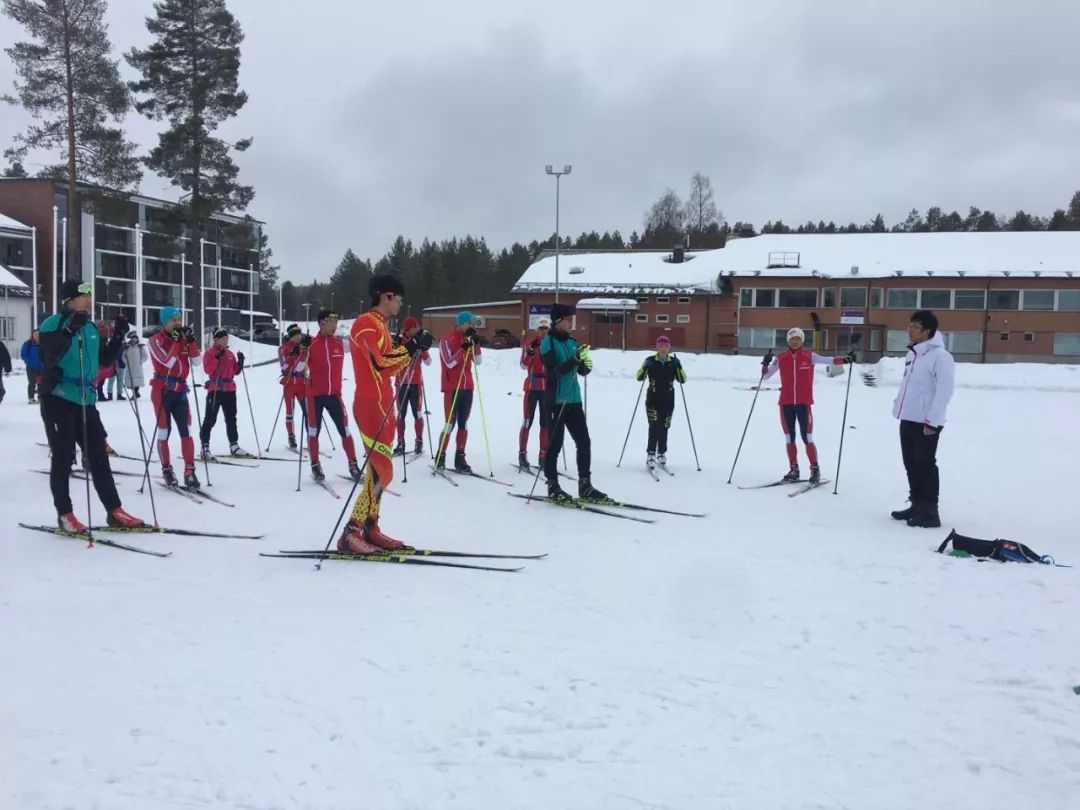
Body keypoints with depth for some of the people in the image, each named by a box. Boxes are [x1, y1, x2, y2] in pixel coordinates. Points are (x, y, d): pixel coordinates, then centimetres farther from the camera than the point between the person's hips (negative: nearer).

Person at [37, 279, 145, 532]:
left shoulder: (92, 328, 12)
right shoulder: (52, 324, -7)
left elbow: (104, 359, 19)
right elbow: (50, 357, -22)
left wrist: (117, 338, 5)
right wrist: (69, 330, -32)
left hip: (86, 400, 6)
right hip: (58, 399, -6)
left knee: (98, 456, 6)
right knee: (63, 457, -1)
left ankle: (114, 511, 10)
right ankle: (65, 514, 9)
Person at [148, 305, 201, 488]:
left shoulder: (183, 338, 10)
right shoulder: (156, 340, -4)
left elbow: (196, 361, 0)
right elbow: (168, 362, -18)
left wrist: (191, 340, -10)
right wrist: (176, 341, -17)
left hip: (181, 389, 4)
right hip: (162, 390, -4)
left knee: (186, 431, -4)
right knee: (164, 431, 2)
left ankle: (189, 471, -3)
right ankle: (167, 470, 13)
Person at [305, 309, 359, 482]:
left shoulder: (340, 343, 2)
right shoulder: (311, 344, -5)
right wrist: (303, 351, -21)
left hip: (334, 394, 2)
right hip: (315, 394, -2)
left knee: (345, 430, 1)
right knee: (313, 432, 4)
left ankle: (353, 466, 10)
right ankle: (316, 466, 17)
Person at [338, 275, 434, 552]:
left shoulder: (379, 325, 19)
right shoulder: (367, 323, -11)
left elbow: (391, 366, 16)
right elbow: (381, 363, -23)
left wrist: (413, 346, 7)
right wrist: (412, 347, -14)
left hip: (382, 404, 10)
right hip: (372, 405, -10)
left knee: (380, 469, 12)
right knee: (382, 471, -11)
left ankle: (369, 528, 18)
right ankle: (351, 533, -7)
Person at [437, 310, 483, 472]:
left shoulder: (469, 339, 11)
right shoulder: (447, 339, -7)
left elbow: (478, 361, 2)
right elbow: (449, 363, -16)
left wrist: (475, 343, -10)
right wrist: (463, 348, -24)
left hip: (467, 388, 6)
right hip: (452, 388, -6)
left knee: (463, 424, 5)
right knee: (450, 424, -6)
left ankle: (460, 458, 9)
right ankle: (440, 457, 6)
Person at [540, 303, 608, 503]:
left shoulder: (572, 342, 12)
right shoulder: (548, 343, -8)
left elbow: (582, 371, 15)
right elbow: (554, 371, -19)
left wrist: (586, 365, -7)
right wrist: (575, 359, -28)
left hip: (574, 400, 7)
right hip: (556, 401, -7)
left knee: (584, 442, 6)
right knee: (555, 445, -1)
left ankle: (585, 486, 15)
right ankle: (553, 487, 9)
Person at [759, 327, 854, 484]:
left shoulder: (809, 356, 1)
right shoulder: (780, 358, 6)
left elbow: (829, 360, -6)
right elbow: (765, 376, 9)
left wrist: (845, 359, -23)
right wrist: (765, 364, -9)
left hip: (804, 403, -3)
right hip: (786, 403, 3)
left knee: (807, 438, -6)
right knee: (789, 438, 6)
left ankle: (815, 470, 5)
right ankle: (794, 470, 15)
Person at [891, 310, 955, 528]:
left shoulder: (939, 355, -14)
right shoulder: (912, 354, 13)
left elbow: (944, 390, -18)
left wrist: (932, 420, -21)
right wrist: (898, 406, 16)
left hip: (926, 423, -9)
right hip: (908, 420, 9)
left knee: (925, 466, -5)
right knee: (911, 465, 13)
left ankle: (930, 512, 2)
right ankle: (917, 505, 24)